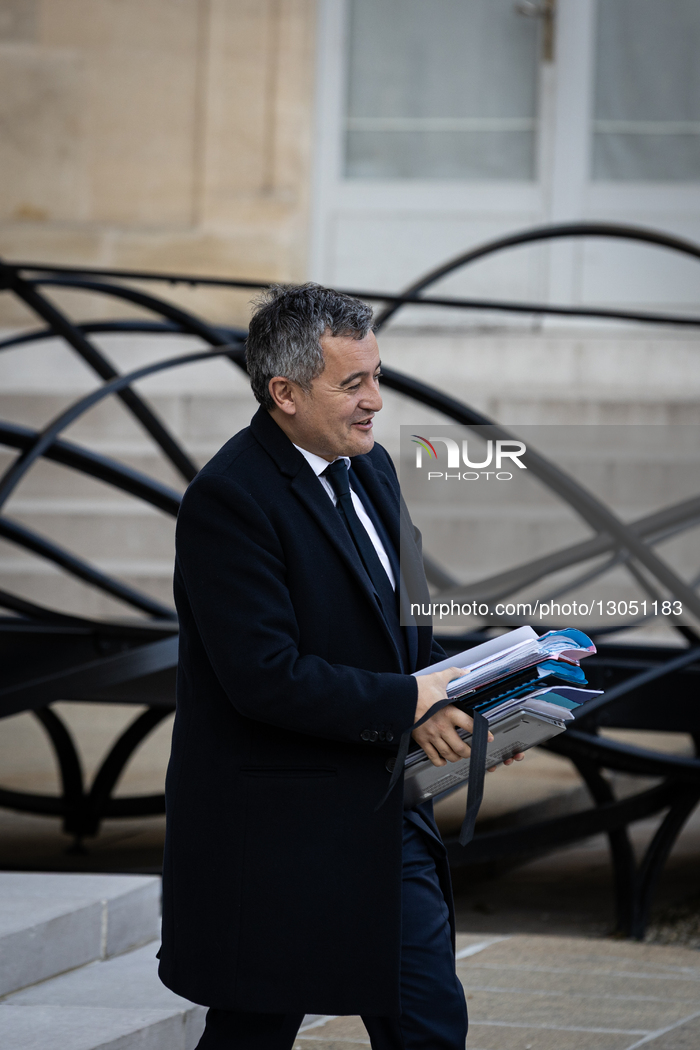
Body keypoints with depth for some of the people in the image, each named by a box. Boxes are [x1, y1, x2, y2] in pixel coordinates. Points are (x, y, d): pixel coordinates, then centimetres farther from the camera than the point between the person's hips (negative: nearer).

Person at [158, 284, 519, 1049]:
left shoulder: (370, 469, 9)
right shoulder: (229, 499, -19)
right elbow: (266, 678, -25)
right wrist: (406, 704, -20)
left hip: (386, 816, 8)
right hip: (274, 836, -8)